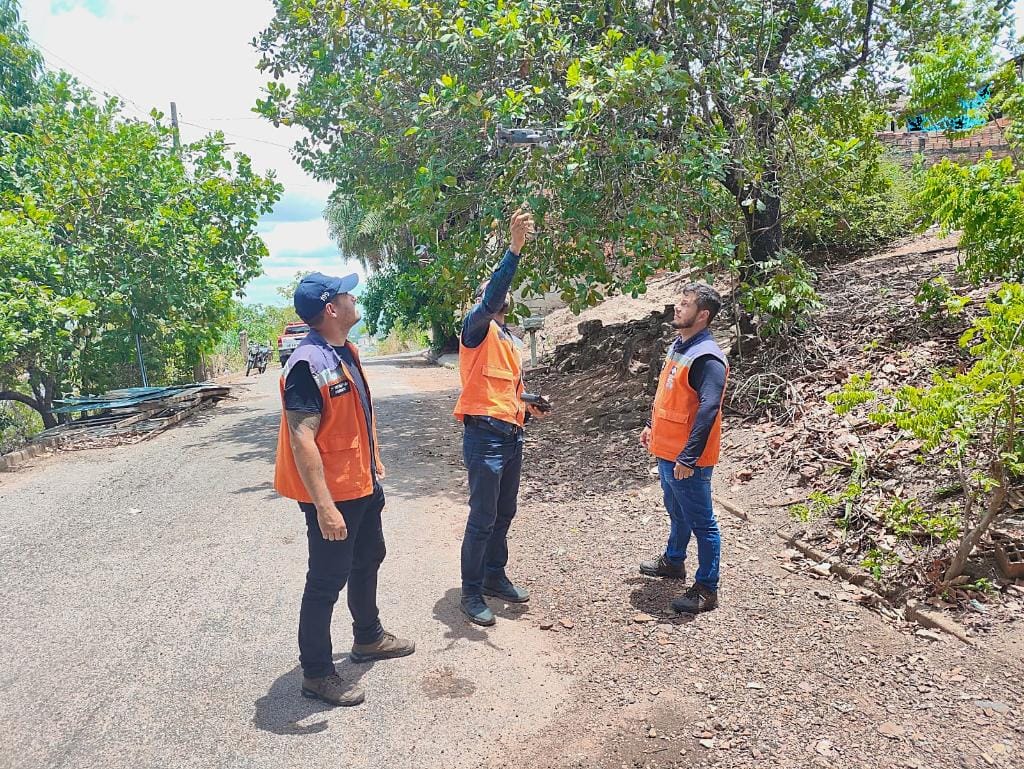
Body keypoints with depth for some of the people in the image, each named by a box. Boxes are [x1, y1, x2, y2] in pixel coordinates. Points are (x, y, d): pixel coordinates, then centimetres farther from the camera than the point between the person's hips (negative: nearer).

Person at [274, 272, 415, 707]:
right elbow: (302, 440, -27)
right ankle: (316, 673, 21)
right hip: (332, 494, -10)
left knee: (368, 560, 24)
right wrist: (324, 506, -29)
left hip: (363, 484, 10)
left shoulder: (345, 351, 6)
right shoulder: (308, 364, -24)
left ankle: (368, 638, 45)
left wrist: (375, 464, 22)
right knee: (327, 582, 3)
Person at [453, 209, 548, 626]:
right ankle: (471, 592, 11)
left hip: (513, 435, 8)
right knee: (482, 518, -2)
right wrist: (515, 247, -34)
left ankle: (495, 576, 32)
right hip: (484, 435, -8)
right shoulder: (476, 327, -6)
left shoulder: (511, 337, 18)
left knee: (504, 513, 17)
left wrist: (528, 406, 7)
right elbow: (491, 299, -27)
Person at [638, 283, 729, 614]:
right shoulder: (678, 346, 9)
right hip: (667, 451, 9)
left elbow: (707, 410, -28)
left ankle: (706, 589, 16)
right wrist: (652, 425, 24)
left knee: (700, 522, 4)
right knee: (677, 513, 26)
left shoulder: (706, 357, -22)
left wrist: (688, 458, -29)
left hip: (687, 460, -9)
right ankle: (673, 561, 45)